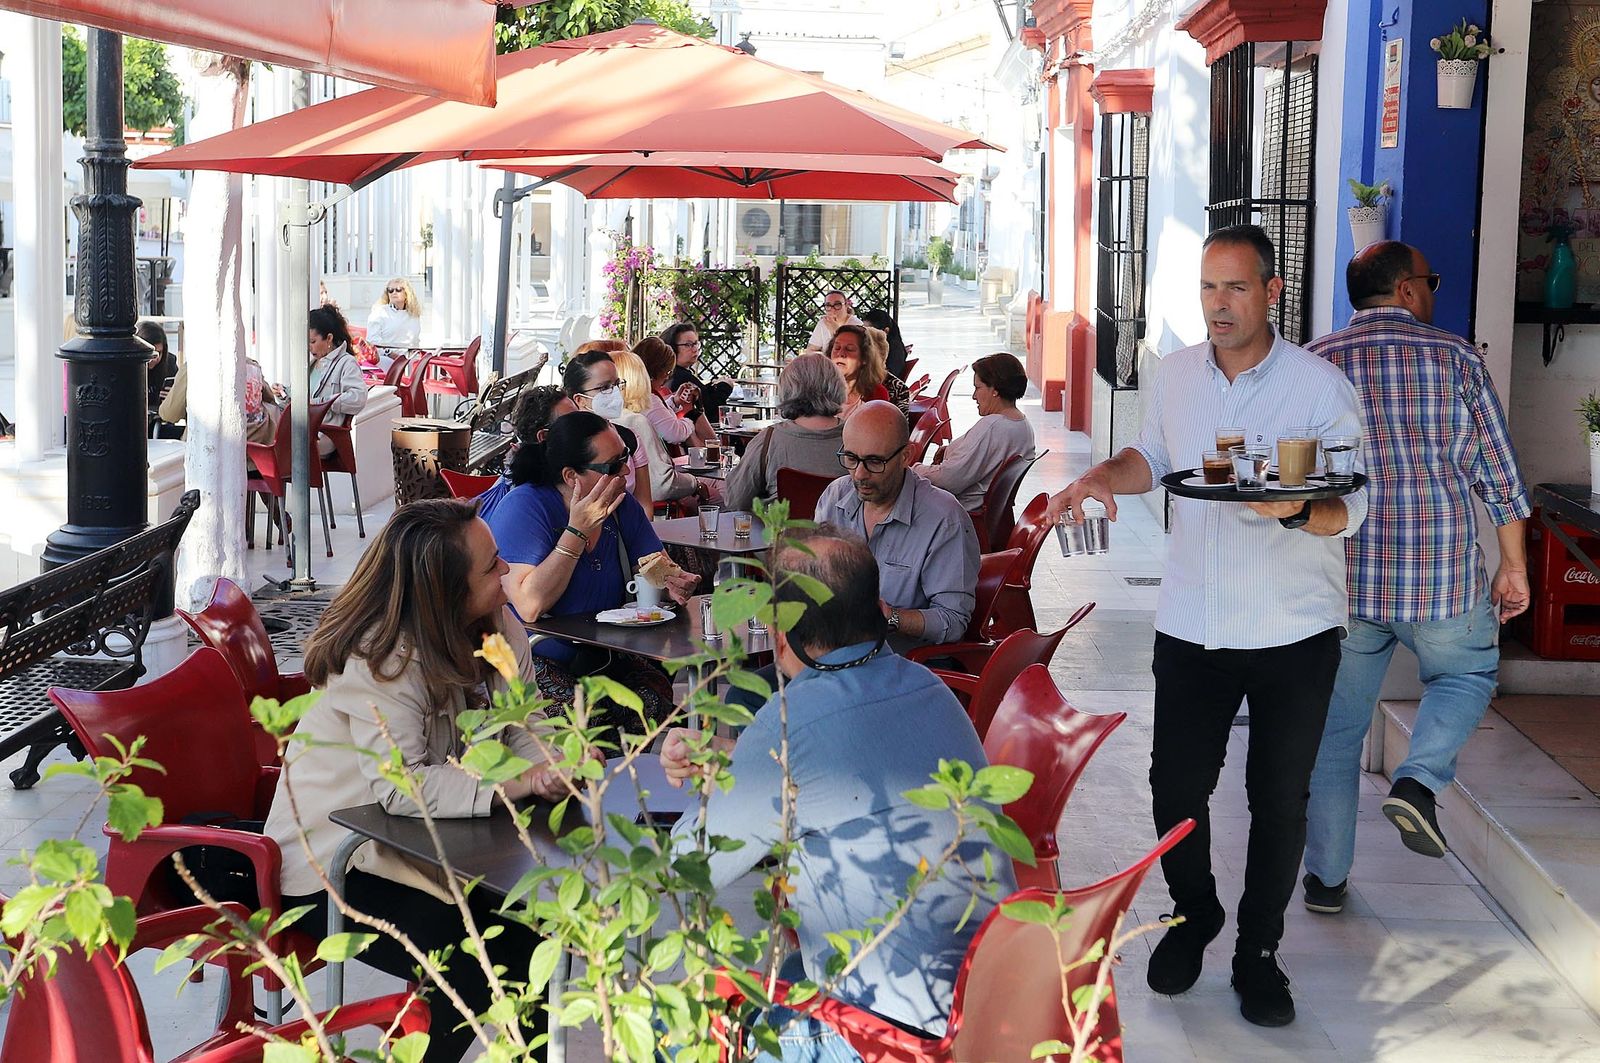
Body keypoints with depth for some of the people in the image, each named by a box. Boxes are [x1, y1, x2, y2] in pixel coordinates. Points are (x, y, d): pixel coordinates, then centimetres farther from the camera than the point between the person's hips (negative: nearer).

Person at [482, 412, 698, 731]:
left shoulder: (620, 504, 4)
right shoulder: (524, 507, -17)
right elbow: (529, 607, -26)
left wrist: (671, 582, -17)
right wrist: (577, 531, -26)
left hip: (602, 657, 6)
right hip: (537, 662, -6)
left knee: (661, 699, -21)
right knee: (587, 716, -32)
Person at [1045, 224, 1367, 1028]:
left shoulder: (1321, 387, -12)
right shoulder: (1177, 373, 2)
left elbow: (1353, 507, -14)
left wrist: (1298, 508, -35)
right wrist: (1104, 476, -1)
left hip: (1294, 634, -3)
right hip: (1192, 625, 3)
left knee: (1279, 799, 7)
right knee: (1176, 786, 8)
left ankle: (1257, 951, 25)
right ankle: (1192, 917, 34)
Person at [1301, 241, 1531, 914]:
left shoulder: (1314, 364, 3)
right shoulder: (1454, 357, -1)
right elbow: (1498, 471, 0)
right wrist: (1513, 566, 9)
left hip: (1342, 579, 2)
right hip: (1443, 572, -1)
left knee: (1335, 728, 12)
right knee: (1465, 675, 25)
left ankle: (1325, 877, 17)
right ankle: (1418, 781, 0)